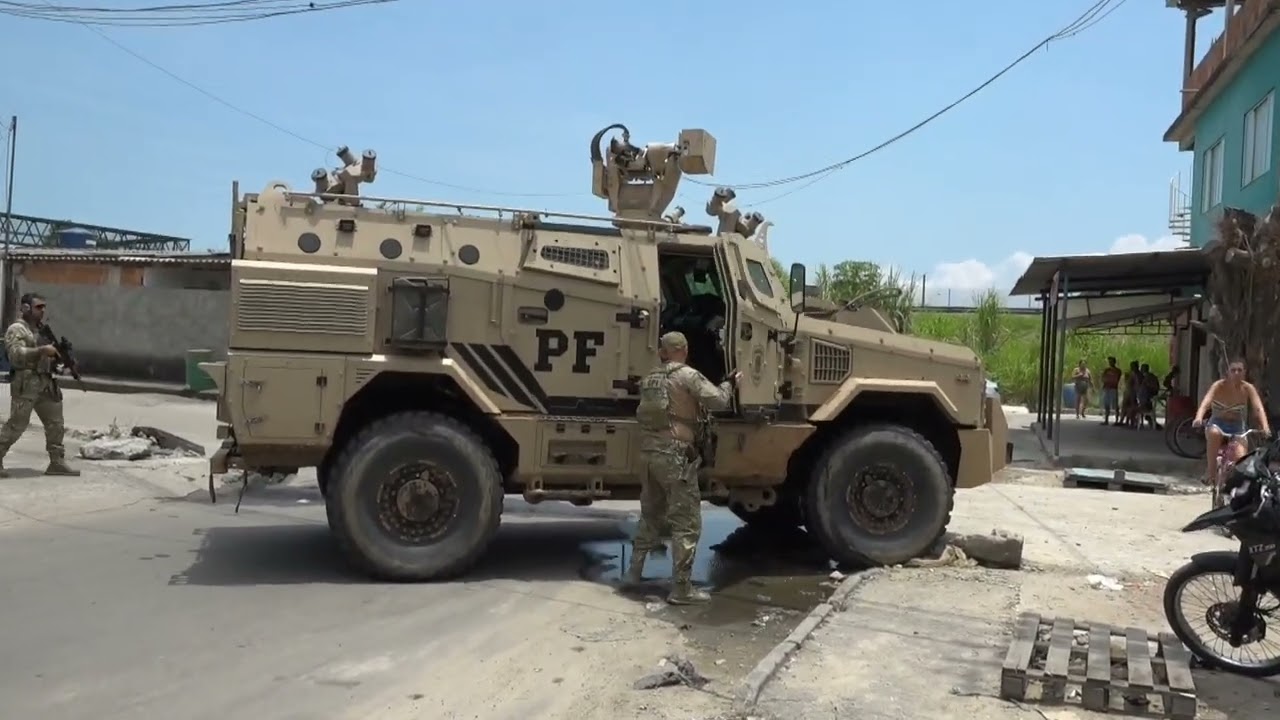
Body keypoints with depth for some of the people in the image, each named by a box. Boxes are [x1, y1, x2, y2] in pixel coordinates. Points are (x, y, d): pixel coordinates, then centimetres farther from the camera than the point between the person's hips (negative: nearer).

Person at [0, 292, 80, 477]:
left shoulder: (42, 329, 18)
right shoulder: (16, 329, -6)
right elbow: (16, 354, -21)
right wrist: (42, 350, -28)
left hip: (46, 383, 8)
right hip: (25, 384, -8)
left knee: (56, 424, 7)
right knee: (16, 425, -8)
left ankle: (57, 462, 12)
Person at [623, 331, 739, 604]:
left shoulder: (650, 379, 14)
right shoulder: (688, 375, -7)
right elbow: (718, 400, -11)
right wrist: (729, 383, 10)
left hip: (648, 453, 8)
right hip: (676, 456, -7)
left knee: (650, 515, 21)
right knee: (687, 522, -2)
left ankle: (634, 571, 27)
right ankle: (681, 588, -2)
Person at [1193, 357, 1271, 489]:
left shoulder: (1248, 388, -7)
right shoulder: (1218, 386, -11)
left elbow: (1258, 408, -20)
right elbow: (1205, 402, -27)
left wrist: (1265, 427, -40)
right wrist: (1198, 418, -47)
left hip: (1238, 428, 1)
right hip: (1217, 424, -1)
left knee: (1240, 459, -23)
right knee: (1214, 433, -38)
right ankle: (1212, 473, -28)